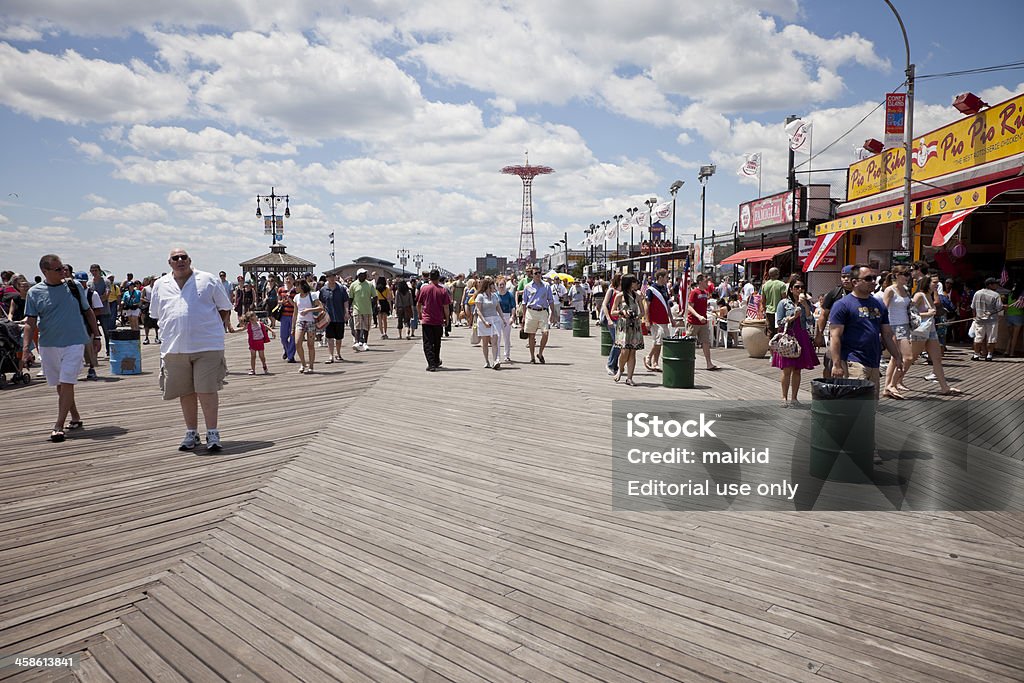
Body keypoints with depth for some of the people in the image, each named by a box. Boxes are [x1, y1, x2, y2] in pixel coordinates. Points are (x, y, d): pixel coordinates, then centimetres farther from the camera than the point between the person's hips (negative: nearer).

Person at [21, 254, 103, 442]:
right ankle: (75, 418, 28)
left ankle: (58, 426, -8)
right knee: (60, 385, 12)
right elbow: (30, 323, -1)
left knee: (67, 383, -10)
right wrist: (25, 349, -11)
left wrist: (96, 336, 11)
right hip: (48, 345, 2)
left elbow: (88, 312, 12)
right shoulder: (34, 293, 0)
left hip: (74, 342, -2)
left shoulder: (75, 286, 3)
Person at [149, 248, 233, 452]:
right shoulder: (160, 285, 13)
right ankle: (191, 433, 21)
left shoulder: (208, 280, 4)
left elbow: (225, 308, 9)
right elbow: (156, 314, 23)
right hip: (175, 348, 4)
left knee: (207, 390, -7)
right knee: (185, 393, 9)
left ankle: (212, 434, 0)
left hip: (207, 345, -3)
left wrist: (210, 327, 4)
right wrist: (173, 330, 15)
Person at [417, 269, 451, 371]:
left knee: (427, 343, 1)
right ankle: (436, 362, 33)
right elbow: (446, 307, -7)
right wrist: (446, 319, 7)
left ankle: (431, 364, -11)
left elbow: (418, 305, 4)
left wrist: (420, 316, 19)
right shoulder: (443, 290, -6)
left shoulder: (424, 288, -4)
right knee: (437, 342, 18)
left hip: (426, 320, -1)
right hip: (438, 321, 1)